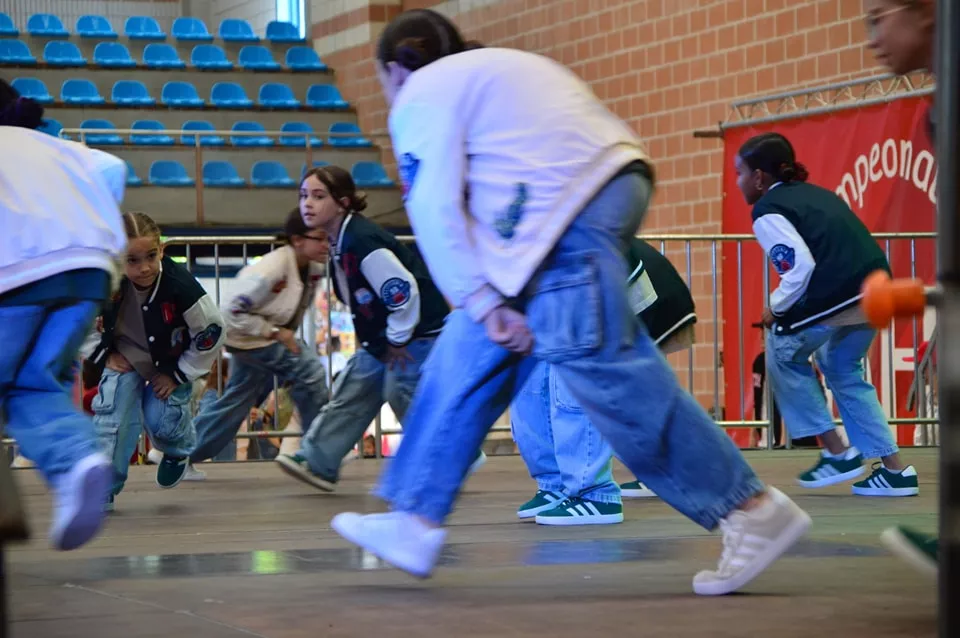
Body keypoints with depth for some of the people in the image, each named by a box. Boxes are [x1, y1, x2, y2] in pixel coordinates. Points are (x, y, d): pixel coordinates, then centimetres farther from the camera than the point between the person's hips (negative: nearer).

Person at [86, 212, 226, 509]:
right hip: (124, 359, 2)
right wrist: (105, 354, -9)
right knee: (111, 414, -14)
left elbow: (211, 333, -20)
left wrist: (179, 374, -15)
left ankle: (178, 452, 30)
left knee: (162, 420, -9)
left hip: (171, 364, -2)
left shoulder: (181, 287, -34)